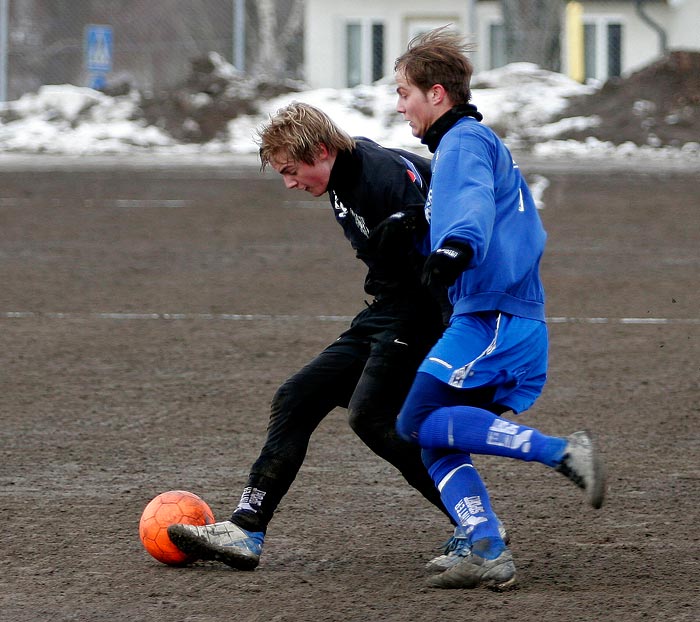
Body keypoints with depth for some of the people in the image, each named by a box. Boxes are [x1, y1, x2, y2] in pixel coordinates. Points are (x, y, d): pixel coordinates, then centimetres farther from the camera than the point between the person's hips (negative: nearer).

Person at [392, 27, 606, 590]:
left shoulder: (465, 140, -5)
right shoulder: (483, 142, 26)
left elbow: (476, 198, -26)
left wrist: (456, 247, -46)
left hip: (492, 320, -10)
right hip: (512, 319, 10)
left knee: (421, 421, -15)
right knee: (437, 443, 5)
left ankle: (562, 452, -19)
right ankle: (484, 551, -8)